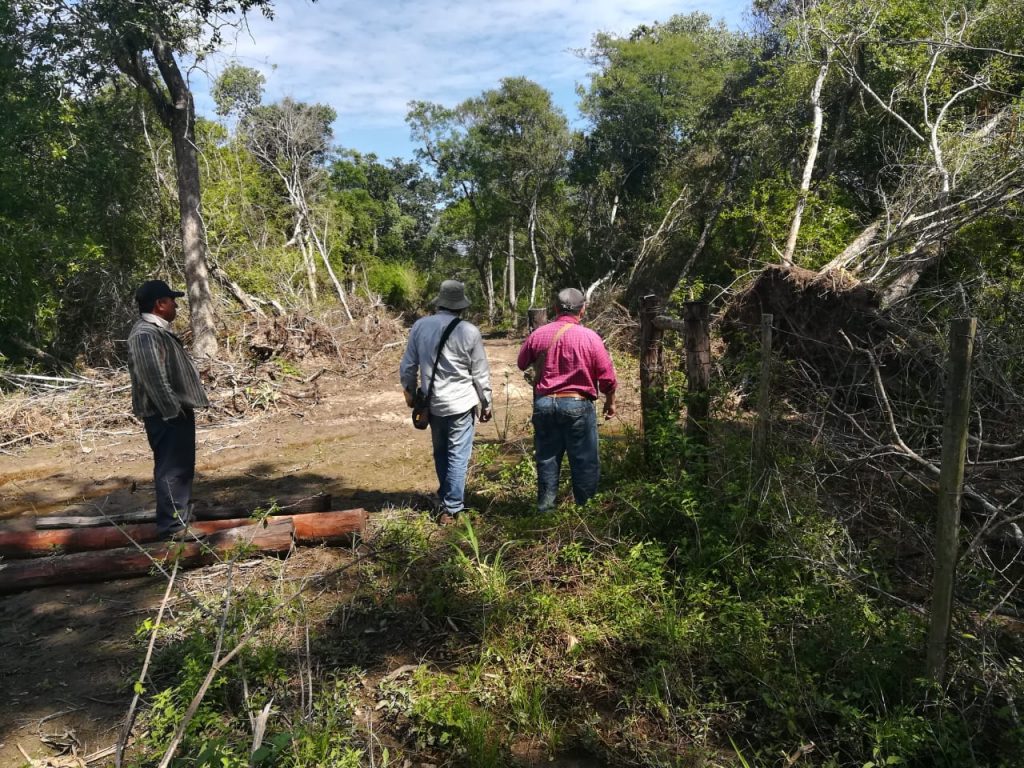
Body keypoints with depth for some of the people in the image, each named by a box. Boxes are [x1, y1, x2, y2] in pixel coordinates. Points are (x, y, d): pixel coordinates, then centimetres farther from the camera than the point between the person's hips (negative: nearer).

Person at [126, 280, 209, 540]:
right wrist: (172, 411, -23)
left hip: (178, 410, 11)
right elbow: (154, 379, -25)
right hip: (167, 415, -11)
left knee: (182, 466, 19)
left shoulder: (158, 331, 16)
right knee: (172, 469, -6)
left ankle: (182, 516, 30)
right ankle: (173, 527, 0)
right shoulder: (145, 335, -19)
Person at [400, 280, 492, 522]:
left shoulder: (420, 326, -2)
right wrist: (486, 403, 6)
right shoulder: (469, 331, -11)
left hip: (432, 402, 4)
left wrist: (409, 390, 22)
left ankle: (444, 499, 34)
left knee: (441, 453, 20)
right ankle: (451, 508, 5)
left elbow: (407, 366, 5)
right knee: (458, 456, 3)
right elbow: (481, 373, -6)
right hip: (461, 402, -4)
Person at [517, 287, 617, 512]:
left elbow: (522, 363, 15)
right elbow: (607, 376, -5)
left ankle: (545, 507, 20)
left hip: (544, 403, 4)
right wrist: (610, 401, 11)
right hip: (577, 405, -3)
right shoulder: (589, 337, -9)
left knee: (547, 458, 13)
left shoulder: (538, 334, 0)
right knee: (584, 460, 8)